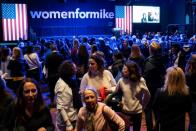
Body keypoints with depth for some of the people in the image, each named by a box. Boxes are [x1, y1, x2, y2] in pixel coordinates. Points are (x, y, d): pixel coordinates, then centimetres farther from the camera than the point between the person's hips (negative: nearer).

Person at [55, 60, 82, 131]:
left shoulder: (69, 81, 2)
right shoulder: (62, 85, -21)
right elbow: (61, 108, -23)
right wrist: (68, 124, -23)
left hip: (73, 118, 8)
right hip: (67, 121, -8)